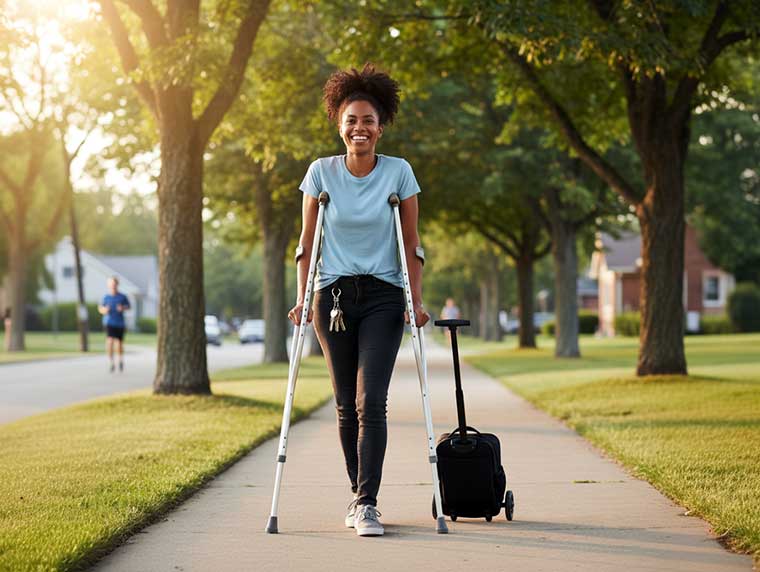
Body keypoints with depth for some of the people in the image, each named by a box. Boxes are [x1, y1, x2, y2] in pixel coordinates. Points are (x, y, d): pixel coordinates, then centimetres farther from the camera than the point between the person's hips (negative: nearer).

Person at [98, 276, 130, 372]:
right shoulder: (106, 297, 1)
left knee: (119, 344, 5)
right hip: (109, 323, 0)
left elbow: (128, 306, 11)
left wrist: (123, 308, -11)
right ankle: (112, 363, -8)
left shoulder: (122, 297, -2)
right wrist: (104, 310, -11)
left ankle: (121, 360, 35)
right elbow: (100, 308, 12)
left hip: (119, 323, 0)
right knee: (110, 341, -17)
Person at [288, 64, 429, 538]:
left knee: (371, 402, -14)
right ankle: (360, 494, 18)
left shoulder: (399, 172, -2)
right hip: (333, 296, 2)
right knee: (346, 405, 5)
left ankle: (367, 505, -14)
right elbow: (308, 241, 4)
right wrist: (302, 299, -2)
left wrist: (417, 300, -5)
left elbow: (411, 243, 2)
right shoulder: (321, 172, 1)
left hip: (383, 298, -2)